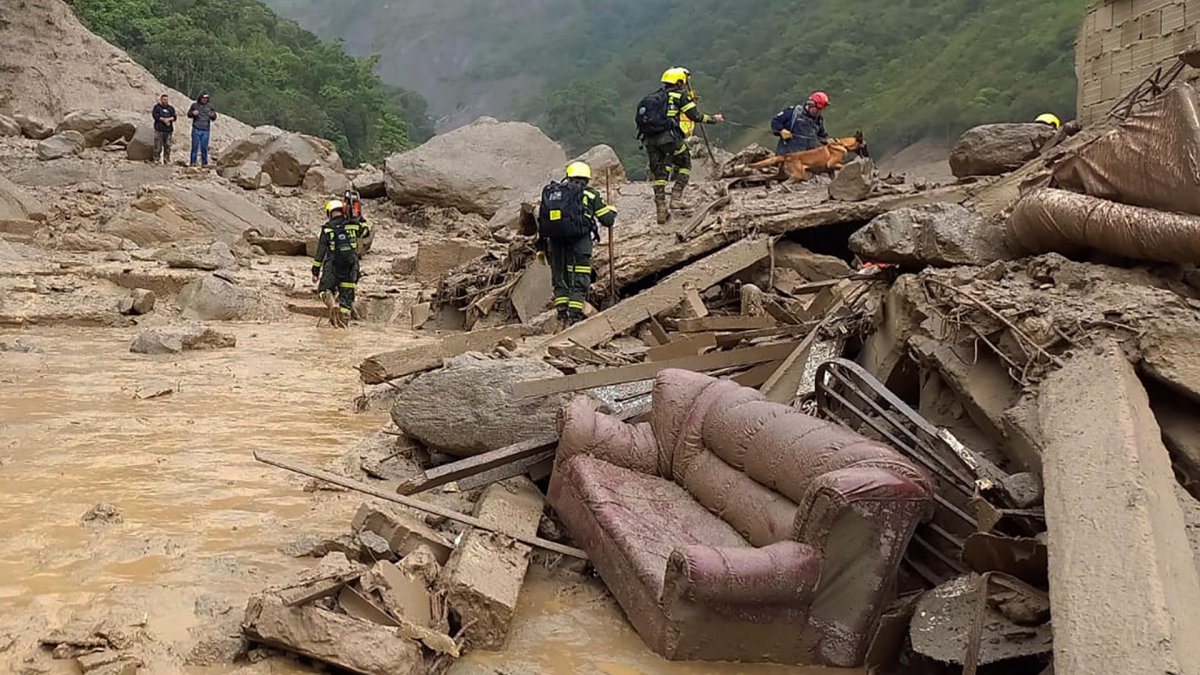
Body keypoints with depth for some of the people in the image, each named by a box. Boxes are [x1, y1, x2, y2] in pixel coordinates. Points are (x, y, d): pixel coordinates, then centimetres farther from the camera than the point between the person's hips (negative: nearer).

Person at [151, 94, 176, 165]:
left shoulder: (171, 108, 16)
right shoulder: (157, 107, 7)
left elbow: (174, 117, 4)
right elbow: (155, 115, -7)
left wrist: (168, 119, -14)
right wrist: (163, 119, -12)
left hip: (168, 129, 3)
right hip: (159, 129, -3)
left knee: (168, 145, 2)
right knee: (158, 145, -6)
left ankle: (167, 159, 7)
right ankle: (156, 159, -1)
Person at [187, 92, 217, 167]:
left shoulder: (210, 106, 8)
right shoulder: (194, 105, 7)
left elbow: (214, 118, 9)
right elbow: (188, 114, 14)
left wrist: (213, 115, -15)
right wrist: (193, 113, -8)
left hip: (206, 130, 0)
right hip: (196, 130, 0)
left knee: (204, 147, 1)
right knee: (195, 146, -1)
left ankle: (204, 162, 8)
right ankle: (193, 162, 4)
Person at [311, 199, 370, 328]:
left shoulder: (327, 229, -5)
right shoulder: (353, 225, 0)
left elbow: (320, 252, -3)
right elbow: (366, 232, 23)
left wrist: (315, 272, 3)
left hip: (332, 267, -2)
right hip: (351, 268, 2)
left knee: (324, 289, 14)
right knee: (347, 294, 11)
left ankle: (332, 305, -17)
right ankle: (344, 320, 5)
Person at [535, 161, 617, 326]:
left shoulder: (550, 192, 19)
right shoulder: (590, 194, 8)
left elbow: (542, 221, 18)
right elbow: (608, 220, 8)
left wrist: (540, 247, 22)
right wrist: (612, 210, 31)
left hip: (555, 241, 4)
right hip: (579, 241, -4)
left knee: (559, 277, 14)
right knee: (580, 280, 2)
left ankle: (562, 314, 10)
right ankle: (575, 314, -6)